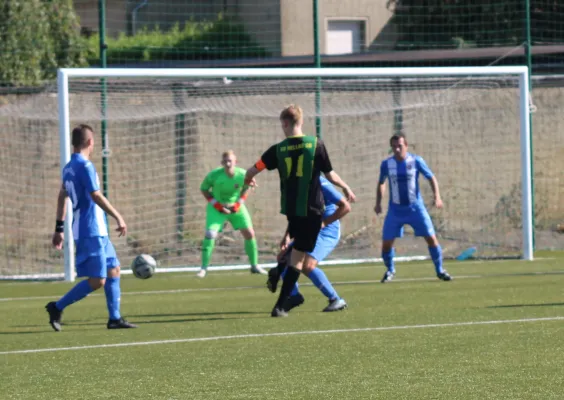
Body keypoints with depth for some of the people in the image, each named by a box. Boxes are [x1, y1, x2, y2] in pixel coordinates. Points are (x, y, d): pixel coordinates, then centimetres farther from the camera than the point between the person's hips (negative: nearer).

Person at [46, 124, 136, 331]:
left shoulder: (69, 167, 13)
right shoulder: (85, 166, -15)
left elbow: (62, 196, 18)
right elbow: (96, 196, -20)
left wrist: (59, 228, 22)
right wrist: (118, 217, -16)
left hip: (97, 231, 10)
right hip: (91, 231, -10)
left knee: (113, 270, 13)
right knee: (97, 280, -10)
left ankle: (115, 318, 13)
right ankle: (57, 307, -7)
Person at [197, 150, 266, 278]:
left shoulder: (242, 175, -19)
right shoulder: (214, 175, -25)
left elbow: (246, 187, 4)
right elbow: (203, 189, -8)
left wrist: (239, 202, -8)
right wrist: (216, 204, -15)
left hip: (235, 207, 3)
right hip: (217, 208, -3)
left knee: (249, 233, -1)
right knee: (210, 234, -19)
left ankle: (255, 266, 17)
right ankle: (204, 268, -9)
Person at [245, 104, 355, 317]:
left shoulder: (278, 150, -2)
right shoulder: (316, 144, -5)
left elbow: (252, 171, 4)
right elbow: (330, 175, 1)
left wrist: (247, 181, 27)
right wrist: (346, 188, 19)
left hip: (290, 209, 2)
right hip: (311, 209, -2)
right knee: (298, 258, -3)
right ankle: (280, 306, -9)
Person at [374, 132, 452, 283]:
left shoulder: (416, 161, -8)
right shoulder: (386, 164, -3)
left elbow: (431, 178, -2)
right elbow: (381, 183, 14)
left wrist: (437, 196, -15)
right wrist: (378, 203, 7)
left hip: (415, 208, -1)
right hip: (395, 210, 1)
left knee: (431, 238, -9)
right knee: (386, 242, -5)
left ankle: (440, 270, 9)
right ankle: (390, 270, 22)